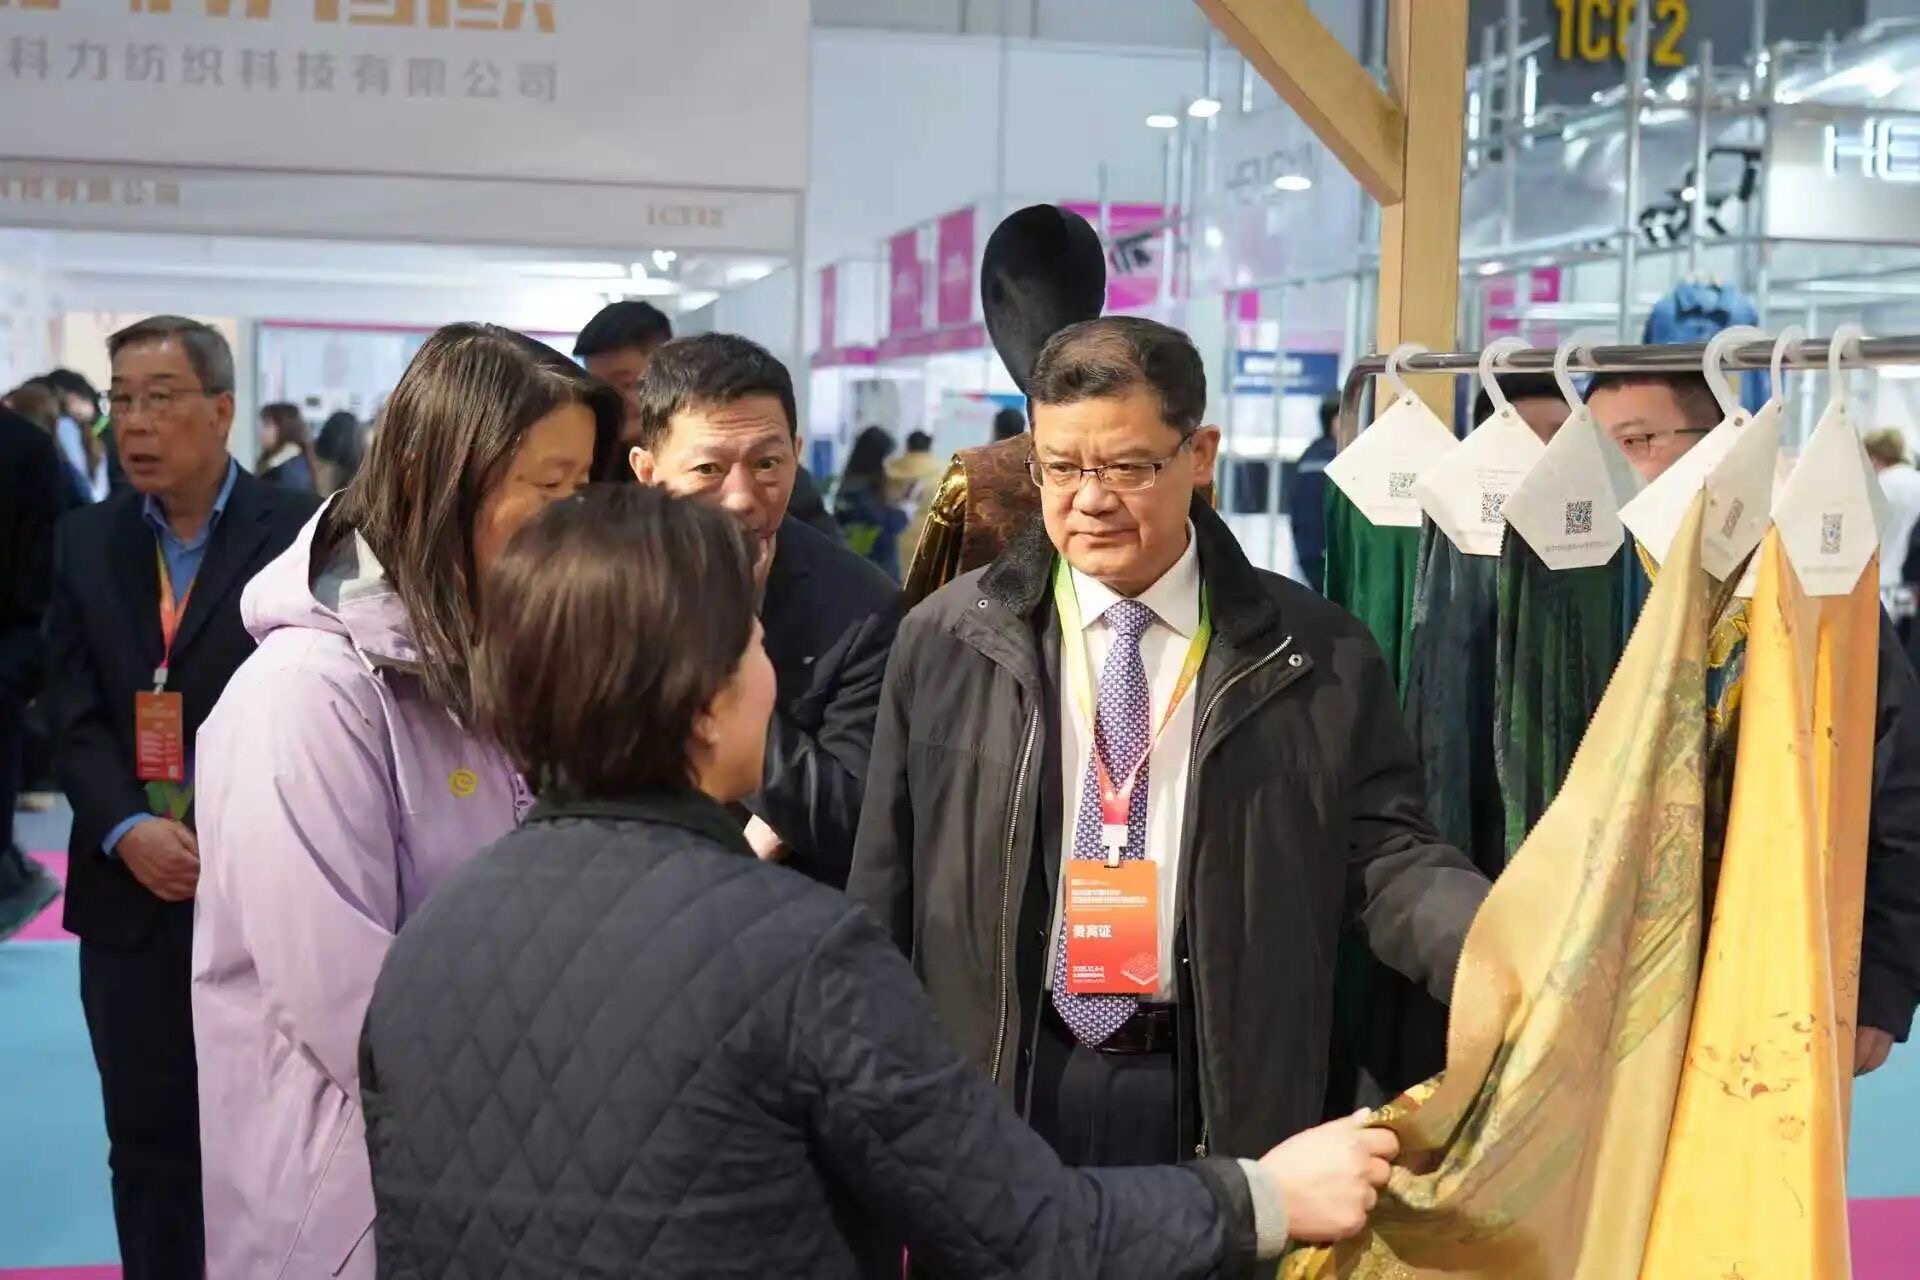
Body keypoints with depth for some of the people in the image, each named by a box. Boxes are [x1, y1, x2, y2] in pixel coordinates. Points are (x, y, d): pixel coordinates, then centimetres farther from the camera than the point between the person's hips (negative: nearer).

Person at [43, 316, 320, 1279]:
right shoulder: (87, 541, 9)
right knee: (148, 1144, 11)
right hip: (131, 894, 4)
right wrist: (127, 832, -13)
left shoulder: (300, 533, -4)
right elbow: (74, 717, 3)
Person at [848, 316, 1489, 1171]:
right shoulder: (945, 642, 0)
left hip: (1222, 1098, 0)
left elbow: (1387, 855, -3)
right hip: (998, 1089, 1)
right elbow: (884, 888, 4)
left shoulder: (1316, 658, -1)